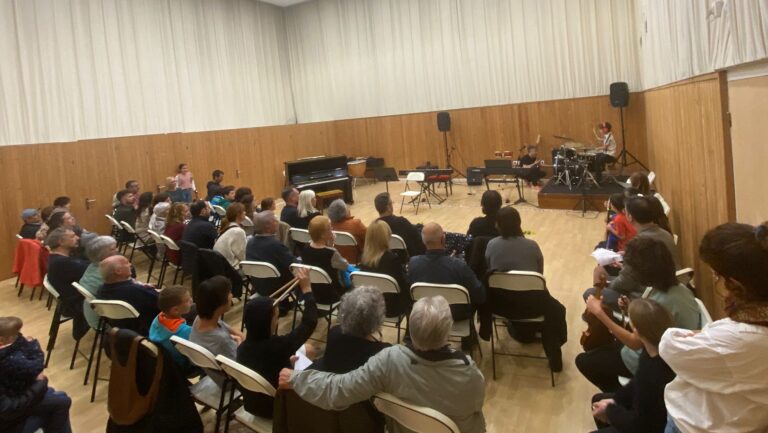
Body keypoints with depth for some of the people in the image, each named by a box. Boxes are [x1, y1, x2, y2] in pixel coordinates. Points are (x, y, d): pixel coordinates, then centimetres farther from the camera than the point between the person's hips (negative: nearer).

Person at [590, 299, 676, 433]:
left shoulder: (653, 374, -40)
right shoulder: (658, 347, -15)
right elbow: (637, 383, 4)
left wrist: (609, 410, -11)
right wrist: (614, 400, -1)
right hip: (647, 408, 8)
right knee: (598, 399, 23)